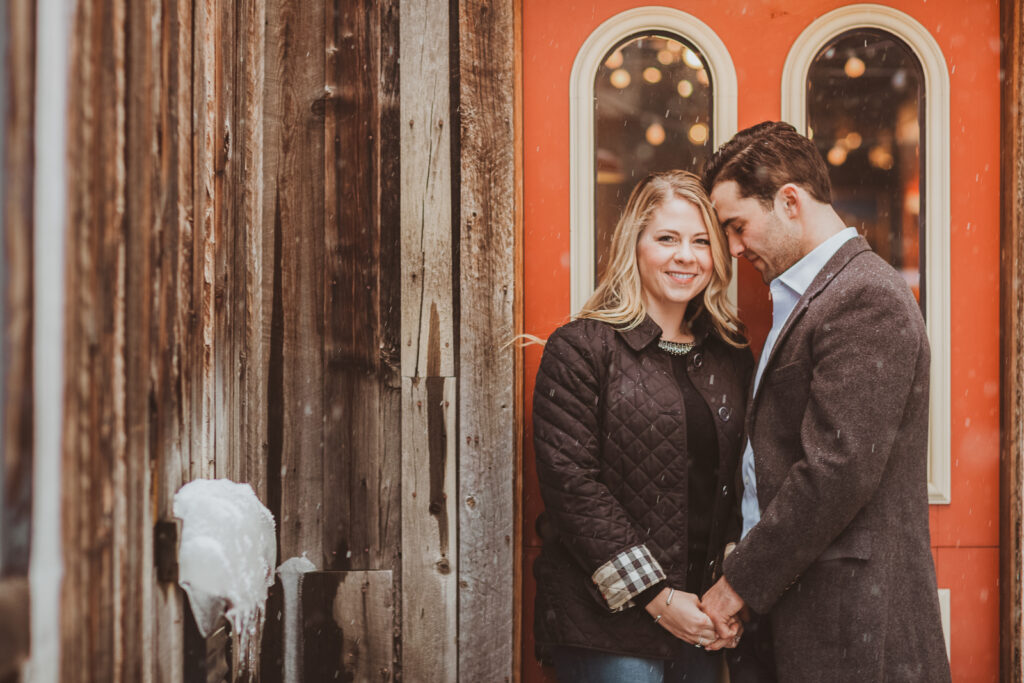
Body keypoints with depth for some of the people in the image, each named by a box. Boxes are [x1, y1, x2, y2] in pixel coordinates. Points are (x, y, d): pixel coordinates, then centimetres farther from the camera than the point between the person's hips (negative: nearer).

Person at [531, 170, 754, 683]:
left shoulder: (731, 357, 10)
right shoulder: (579, 348, -6)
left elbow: (738, 482, 12)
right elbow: (571, 485, -13)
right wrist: (654, 596, -14)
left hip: (699, 622, 5)